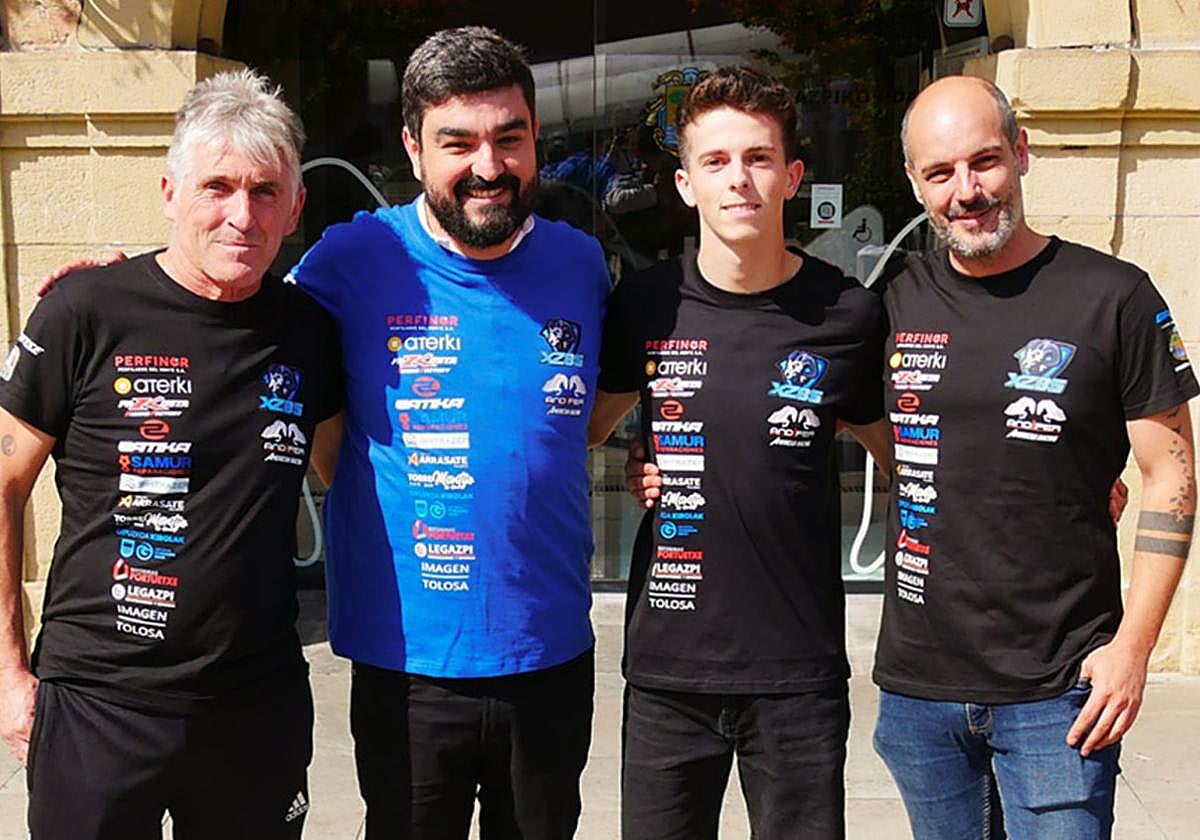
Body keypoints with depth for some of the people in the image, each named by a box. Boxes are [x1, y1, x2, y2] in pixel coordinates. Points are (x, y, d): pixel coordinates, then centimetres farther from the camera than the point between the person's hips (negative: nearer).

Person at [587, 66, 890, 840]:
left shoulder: (848, 314, -5)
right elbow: (585, 428, 15)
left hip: (800, 674, -1)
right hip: (666, 666, 2)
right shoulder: (647, 306, -2)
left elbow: (897, 458, 9)